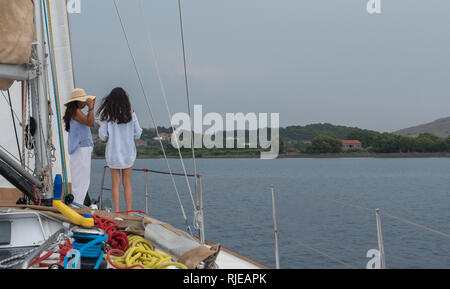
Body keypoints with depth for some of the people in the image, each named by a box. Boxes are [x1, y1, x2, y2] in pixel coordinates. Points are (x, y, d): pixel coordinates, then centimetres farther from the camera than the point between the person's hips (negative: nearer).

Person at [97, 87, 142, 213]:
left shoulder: (107, 115, -7)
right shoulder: (131, 114, -4)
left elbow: (102, 136, -7)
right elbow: (137, 134, -2)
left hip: (113, 153, -1)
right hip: (128, 153, 1)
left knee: (115, 184, 6)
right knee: (127, 183, 8)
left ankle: (117, 212, 6)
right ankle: (129, 212, 9)